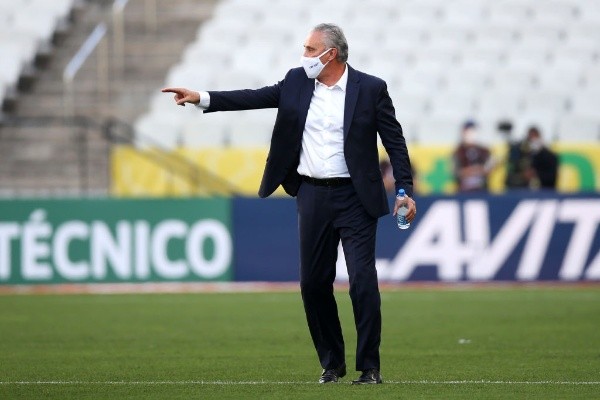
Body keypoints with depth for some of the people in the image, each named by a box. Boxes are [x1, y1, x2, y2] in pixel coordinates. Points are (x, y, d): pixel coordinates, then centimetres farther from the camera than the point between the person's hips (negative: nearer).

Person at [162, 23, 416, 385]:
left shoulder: (371, 89, -6)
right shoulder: (297, 82, 6)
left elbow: (395, 141, -3)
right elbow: (256, 97, 7)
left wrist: (405, 190, -9)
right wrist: (201, 98, 0)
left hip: (355, 198, -5)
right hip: (312, 196, 5)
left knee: (363, 281, -10)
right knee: (314, 283, 7)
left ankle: (370, 368, -2)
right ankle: (332, 363, 20)